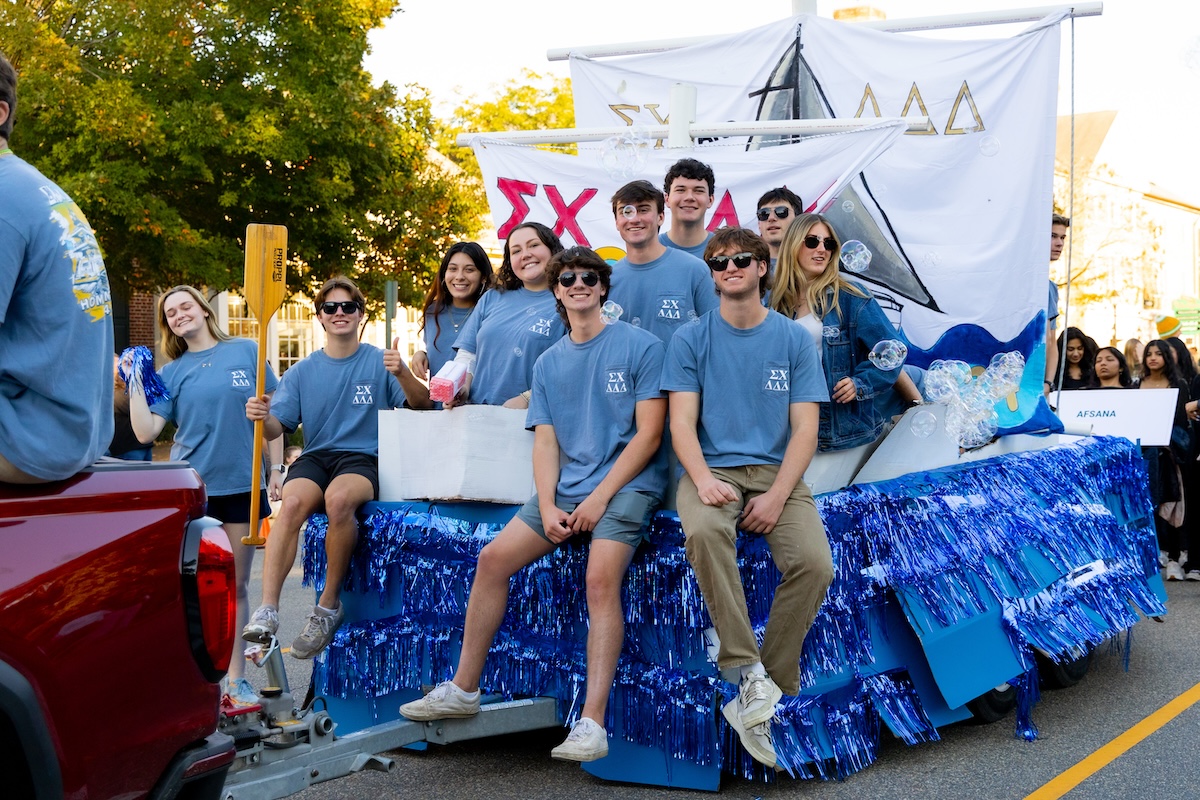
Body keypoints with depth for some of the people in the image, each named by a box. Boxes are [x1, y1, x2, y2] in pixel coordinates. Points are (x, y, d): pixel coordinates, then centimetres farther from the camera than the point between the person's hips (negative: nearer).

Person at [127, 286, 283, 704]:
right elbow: (146, 432, -4)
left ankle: (236, 678, 15)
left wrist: (276, 469, 0)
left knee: (236, 586, 7)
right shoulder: (172, 373, 5)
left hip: (241, 484, 0)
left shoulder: (247, 352, 3)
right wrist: (135, 385, -9)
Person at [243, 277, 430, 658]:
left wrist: (404, 374, -23)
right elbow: (276, 429, 6)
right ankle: (266, 611, -37)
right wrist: (263, 416, -18)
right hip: (314, 457, 2)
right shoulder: (302, 371, 14)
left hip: (364, 458, -2)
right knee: (292, 502, -32)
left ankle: (329, 605, -21)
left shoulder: (379, 362, 8)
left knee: (338, 497, -36)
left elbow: (420, 406, -3)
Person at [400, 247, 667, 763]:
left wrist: (599, 497, -14)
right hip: (567, 488, 6)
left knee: (601, 576, -28)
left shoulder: (640, 346, -2)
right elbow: (545, 441, 10)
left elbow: (648, 433, -7)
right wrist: (547, 507, -7)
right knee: (493, 558, -6)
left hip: (628, 484, -6)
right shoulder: (549, 363, 15)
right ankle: (463, 690, 7)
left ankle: (592, 723, -28)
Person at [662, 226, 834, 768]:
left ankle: (767, 692, -13)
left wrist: (777, 496, -13)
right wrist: (703, 479, -20)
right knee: (704, 532, -36)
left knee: (814, 563, -26)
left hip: (775, 472, 1)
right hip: (711, 468, -1)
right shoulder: (691, 340, 7)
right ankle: (750, 673, -29)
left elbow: (805, 428, 3)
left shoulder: (794, 340, 8)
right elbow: (682, 423, 0)